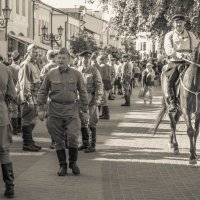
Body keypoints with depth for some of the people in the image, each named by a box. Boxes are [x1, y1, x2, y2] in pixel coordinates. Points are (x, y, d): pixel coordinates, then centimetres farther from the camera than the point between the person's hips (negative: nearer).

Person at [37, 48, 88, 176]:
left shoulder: (76, 74, 4)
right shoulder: (51, 75, 4)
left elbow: (83, 92, 9)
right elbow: (43, 92, 10)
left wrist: (85, 110, 7)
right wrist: (41, 108, 4)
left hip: (71, 110, -1)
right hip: (55, 111, 1)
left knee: (73, 137, -10)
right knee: (58, 140, 5)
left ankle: (73, 163, 11)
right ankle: (62, 165, 16)